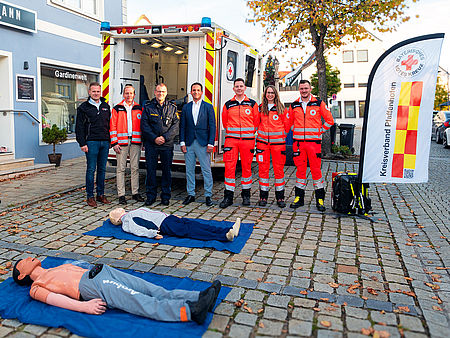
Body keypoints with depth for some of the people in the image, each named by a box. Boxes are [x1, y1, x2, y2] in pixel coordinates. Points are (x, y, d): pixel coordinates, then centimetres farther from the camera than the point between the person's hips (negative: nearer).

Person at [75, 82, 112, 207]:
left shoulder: (106, 106, 15)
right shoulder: (83, 107, 2)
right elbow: (79, 127, -2)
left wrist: (110, 140, 12)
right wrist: (82, 143, -9)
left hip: (105, 141, 4)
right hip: (91, 142, -4)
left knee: (102, 169, 8)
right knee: (91, 169, -2)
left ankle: (101, 194, 16)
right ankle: (90, 196, 5)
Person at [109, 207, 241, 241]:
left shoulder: (135, 212, 33)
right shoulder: (126, 222, 8)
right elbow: (137, 229, -10)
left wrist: (173, 216, 23)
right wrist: (152, 233, -27)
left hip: (167, 217, 8)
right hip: (163, 225, -8)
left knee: (193, 224, -12)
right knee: (187, 230, -25)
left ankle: (228, 230, -25)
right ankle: (224, 237, -40)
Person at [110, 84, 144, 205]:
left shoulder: (139, 108, 12)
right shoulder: (117, 109, 5)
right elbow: (112, 127, 2)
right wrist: (114, 143, -6)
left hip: (136, 142, 2)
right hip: (121, 142, -2)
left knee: (135, 168, 6)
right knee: (121, 169, 0)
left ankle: (135, 193, 14)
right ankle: (121, 195, 5)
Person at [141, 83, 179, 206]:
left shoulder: (172, 108, 8)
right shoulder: (148, 107, 6)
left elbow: (175, 126, 1)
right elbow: (144, 125, 0)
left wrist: (165, 137, -12)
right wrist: (154, 138, -12)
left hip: (167, 144, 1)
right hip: (151, 144, 0)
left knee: (167, 170, 4)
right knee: (151, 170, 2)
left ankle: (165, 196, 15)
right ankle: (151, 196, 14)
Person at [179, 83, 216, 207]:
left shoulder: (208, 107, 4)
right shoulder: (186, 107, 11)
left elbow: (212, 126, 0)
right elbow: (182, 126, 10)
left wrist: (210, 143, -8)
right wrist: (182, 143, 1)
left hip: (203, 143, -3)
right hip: (189, 143, 3)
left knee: (206, 170, -1)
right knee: (189, 170, 8)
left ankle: (208, 195, 9)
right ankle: (190, 194, 18)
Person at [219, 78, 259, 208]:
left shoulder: (252, 104, 6)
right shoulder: (228, 105, 9)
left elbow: (256, 121, 10)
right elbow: (224, 121, 18)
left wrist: (250, 133, 10)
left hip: (247, 139, 0)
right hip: (231, 139, 1)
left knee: (246, 167, 5)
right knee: (229, 167, -6)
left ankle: (246, 195, 17)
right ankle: (228, 196, 1)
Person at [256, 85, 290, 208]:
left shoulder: (280, 108, 4)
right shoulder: (260, 108, 10)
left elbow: (286, 124, 9)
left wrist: (283, 135, 11)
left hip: (278, 142, -1)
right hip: (262, 141, 2)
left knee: (279, 169, 0)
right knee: (263, 168, 2)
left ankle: (280, 197, 10)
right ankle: (263, 196, 11)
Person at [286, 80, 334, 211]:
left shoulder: (319, 103, 3)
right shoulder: (294, 105, 10)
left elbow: (329, 120, 7)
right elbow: (288, 122, 21)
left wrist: (320, 131, 3)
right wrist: (296, 131, 10)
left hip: (314, 141, -2)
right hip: (298, 141, 2)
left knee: (316, 169, -2)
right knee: (300, 169, 6)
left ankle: (320, 199, 7)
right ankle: (299, 197, 14)